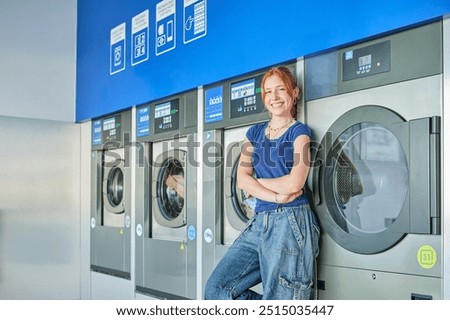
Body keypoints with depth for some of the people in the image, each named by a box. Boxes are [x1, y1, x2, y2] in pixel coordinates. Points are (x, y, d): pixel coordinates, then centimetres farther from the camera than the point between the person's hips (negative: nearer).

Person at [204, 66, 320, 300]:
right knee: (216, 288, 3)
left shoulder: (299, 132, 0)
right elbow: (242, 179, 2)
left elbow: (294, 183, -14)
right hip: (259, 221, 6)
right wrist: (276, 196, -12)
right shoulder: (255, 132, 16)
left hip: (290, 222, -6)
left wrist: (257, 182, 0)